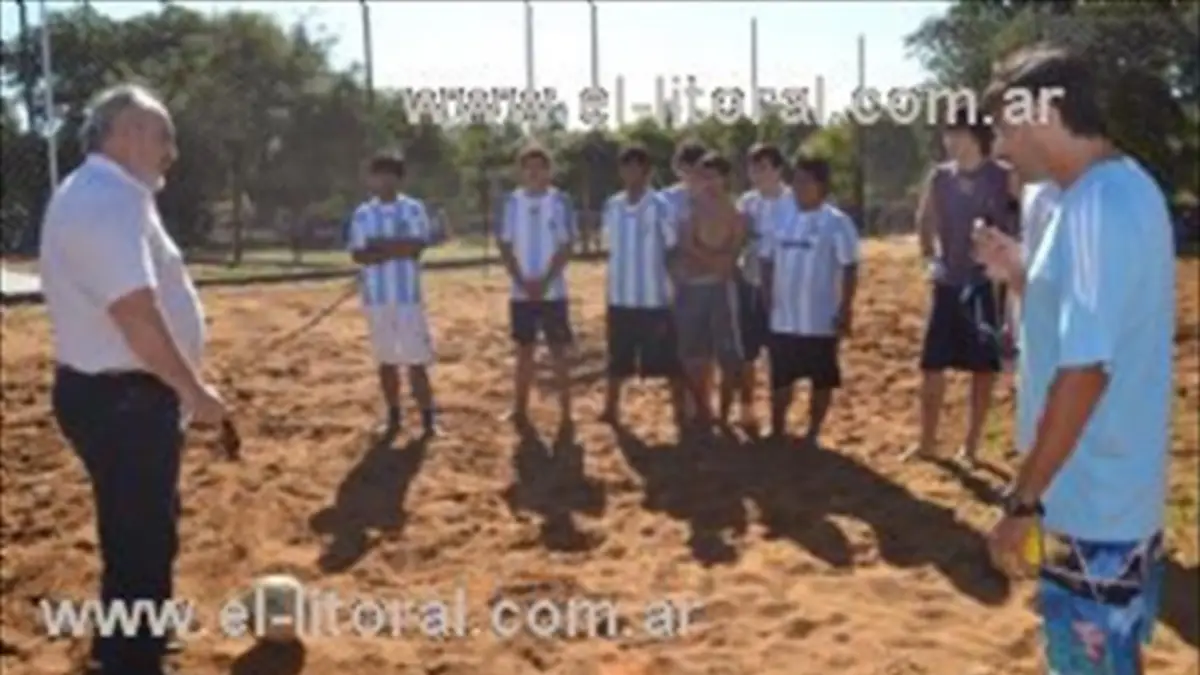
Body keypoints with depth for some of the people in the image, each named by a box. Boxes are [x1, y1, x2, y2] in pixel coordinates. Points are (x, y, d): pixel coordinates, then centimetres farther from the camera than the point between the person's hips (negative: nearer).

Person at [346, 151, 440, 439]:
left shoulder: (413, 209, 1)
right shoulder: (362, 214, 7)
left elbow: (416, 247, -10)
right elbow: (358, 255, -2)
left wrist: (381, 246, -8)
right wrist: (397, 249, -14)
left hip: (408, 295, -3)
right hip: (376, 297, 3)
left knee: (416, 359, -3)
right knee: (386, 360, 9)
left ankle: (427, 418, 5)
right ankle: (393, 417, 19)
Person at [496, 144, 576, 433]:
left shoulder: (561, 201, -3)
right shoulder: (512, 201, 3)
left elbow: (566, 246, -5)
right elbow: (505, 246, 3)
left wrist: (545, 281, -14)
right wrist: (522, 281, -8)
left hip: (553, 290, -2)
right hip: (521, 292, 2)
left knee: (558, 352, 0)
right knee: (524, 351, 10)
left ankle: (566, 415, 5)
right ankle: (520, 411, 20)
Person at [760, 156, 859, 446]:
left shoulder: (837, 223, -9)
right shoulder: (782, 219, 6)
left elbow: (850, 269, -9)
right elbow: (768, 261, 13)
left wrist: (845, 310, -12)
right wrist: (768, 298, 6)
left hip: (821, 320, -5)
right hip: (783, 319, 5)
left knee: (823, 380, 7)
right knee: (781, 379, 13)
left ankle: (812, 433, 20)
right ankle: (777, 431, 26)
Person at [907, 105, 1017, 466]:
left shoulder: (1001, 178, -10)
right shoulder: (940, 176, 3)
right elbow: (924, 219, 17)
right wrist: (928, 256, 11)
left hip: (986, 284, -4)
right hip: (948, 283, 4)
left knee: (983, 368, 6)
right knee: (932, 365, 6)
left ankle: (971, 444, 17)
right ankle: (927, 442, 18)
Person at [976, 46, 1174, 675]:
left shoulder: (1097, 206, -21)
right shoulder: (1124, 187, 10)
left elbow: (1085, 370, -26)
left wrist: (1023, 501, -22)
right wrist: (1019, 274, 12)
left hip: (1094, 500, -10)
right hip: (1122, 491, 10)